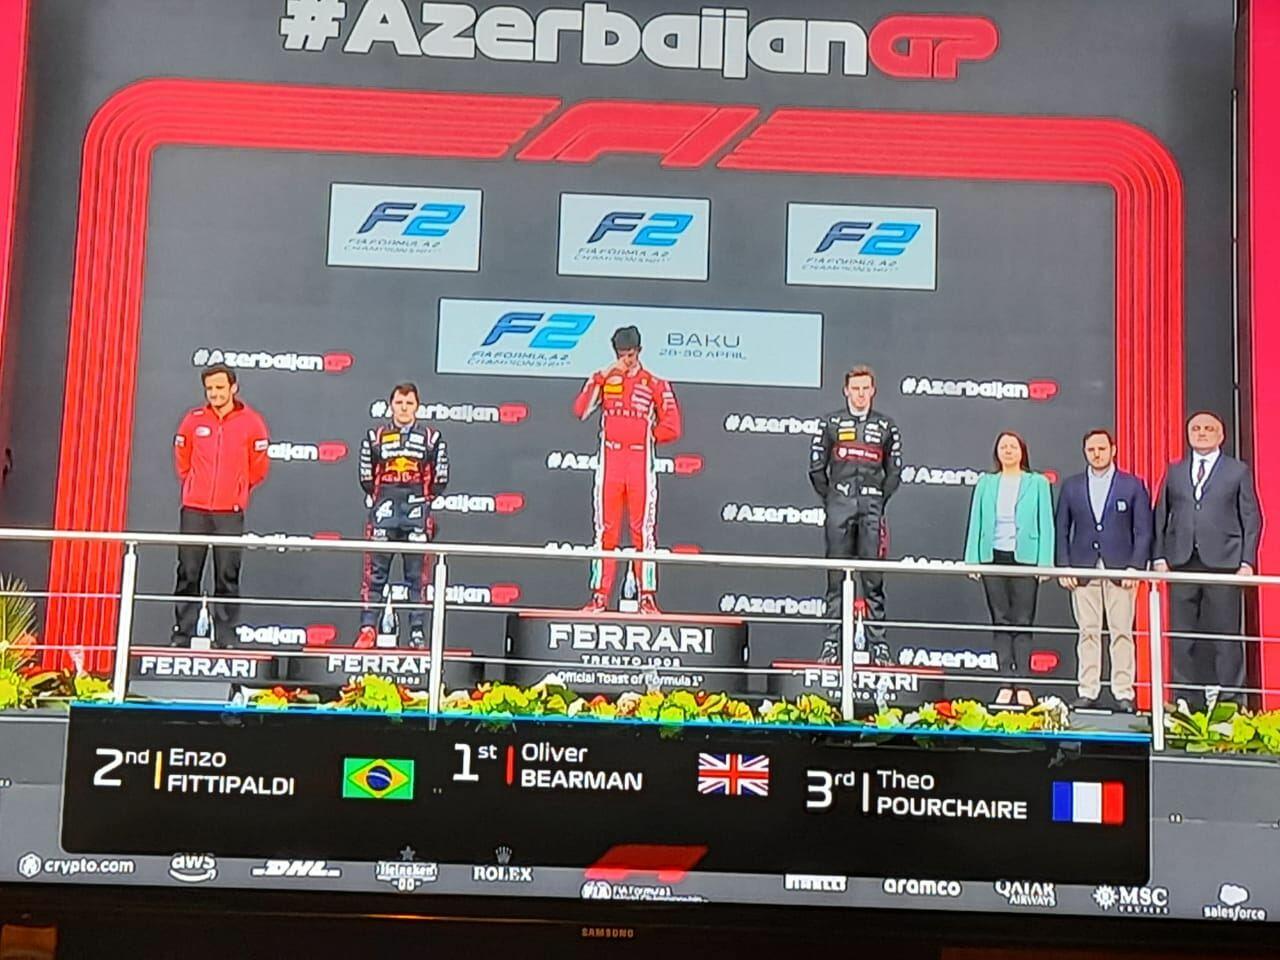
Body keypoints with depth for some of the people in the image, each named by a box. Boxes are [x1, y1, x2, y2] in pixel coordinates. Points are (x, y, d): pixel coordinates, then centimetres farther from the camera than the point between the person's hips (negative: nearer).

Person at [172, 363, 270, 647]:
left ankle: (224, 639, 6)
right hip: (194, 510, 2)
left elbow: (258, 468, 9)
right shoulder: (194, 420, 4)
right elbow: (182, 460, 18)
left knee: (227, 578, 0)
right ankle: (182, 636, 10)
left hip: (230, 512, -1)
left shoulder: (251, 422, -1)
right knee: (188, 575, 3)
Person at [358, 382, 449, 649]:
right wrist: (380, 499, 8)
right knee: (375, 573, 0)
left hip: (417, 516, 0)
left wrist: (423, 500, 7)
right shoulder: (375, 437, 8)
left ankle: (417, 632, 8)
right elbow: (366, 477, 13)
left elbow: (440, 479, 7)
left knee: (418, 575, 3)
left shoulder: (432, 438, 5)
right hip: (384, 515, 1)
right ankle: (367, 629, 4)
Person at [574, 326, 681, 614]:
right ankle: (599, 596, 6)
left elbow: (671, 429, 0)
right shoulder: (603, 378, 10)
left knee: (644, 531, -2)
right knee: (605, 531, 3)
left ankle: (648, 596, 0)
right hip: (609, 464, 2)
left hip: (640, 465, -2)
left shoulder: (655, 385, 3)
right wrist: (598, 380, -11)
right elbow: (580, 412, -5)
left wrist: (644, 436, 2)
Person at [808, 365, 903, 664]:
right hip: (840, 506, -1)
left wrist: (879, 501, 6)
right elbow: (817, 467, 7)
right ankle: (832, 643, 2)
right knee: (836, 578, 0)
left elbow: (894, 471, 13)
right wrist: (831, 500, 4)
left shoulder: (886, 426, 10)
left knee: (874, 579, 0)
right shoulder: (832, 422, 7)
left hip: (872, 507, 1)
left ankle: (879, 643, 3)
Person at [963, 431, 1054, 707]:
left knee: (1023, 622, -2)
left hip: (1025, 558, -2)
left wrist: (1044, 562, -6)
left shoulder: (1038, 483, 7)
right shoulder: (986, 483, 12)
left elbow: (1045, 524, 3)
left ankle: (1022, 685, -2)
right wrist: (972, 560, 2)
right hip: (993, 557, 2)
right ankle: (1007, 683, 7)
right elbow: (975, 522, 10)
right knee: (1001, 621, 4)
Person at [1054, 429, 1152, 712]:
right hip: (1083, 570, 2)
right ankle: (1087, 692, 6)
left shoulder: (1133, 486, 6)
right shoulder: (1071, 486, 12)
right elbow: (1061, 530, 11)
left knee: (1122, 633, -2)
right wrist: (1064, 567, 1)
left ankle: (1123, 693, 2)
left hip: (1120, 569, -2)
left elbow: (1143, 530, 4)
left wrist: (1136, 566, -7)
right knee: (1088, 633, 2)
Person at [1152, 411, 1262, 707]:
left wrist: (1247, 561, -5)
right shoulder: (1174, 472, 15)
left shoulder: (1239, 471, 7)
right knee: (1181, 636, 3)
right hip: (1181, 562, 3)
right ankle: (1185, 700, 10)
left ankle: (1227, 701, 5)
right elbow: (1161, 516, 12)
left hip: (1223, 562, -3)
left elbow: (1251, 519, 4)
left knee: (1225, 635, -2)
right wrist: (1160, 556, 1)